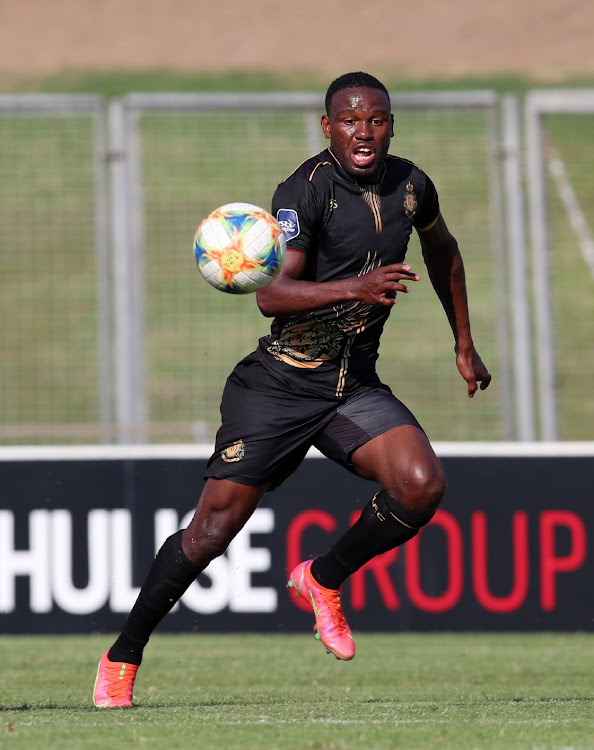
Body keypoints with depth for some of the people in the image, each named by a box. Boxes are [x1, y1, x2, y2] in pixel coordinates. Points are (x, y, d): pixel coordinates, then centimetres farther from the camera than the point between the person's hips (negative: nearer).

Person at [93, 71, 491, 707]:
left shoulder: (410, 185, 3)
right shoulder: (306, 189, -15)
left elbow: (442, 251, 26)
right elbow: (270, 293, -26)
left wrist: (464, 344, 27)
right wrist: (356, 286, -39)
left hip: (356, 386, 5)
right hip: (280, 384, -5)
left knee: (422, 485, -20)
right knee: (214, 527, -7)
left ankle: (323, 579, 6)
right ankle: (122, 658, 10)